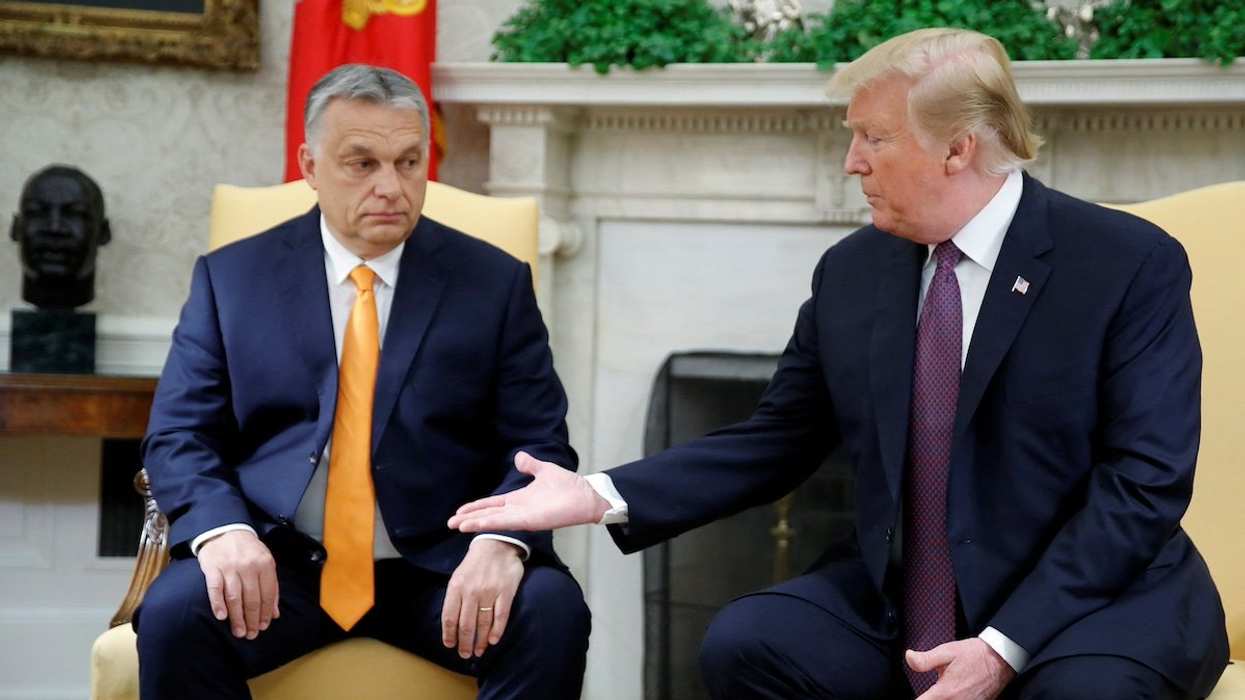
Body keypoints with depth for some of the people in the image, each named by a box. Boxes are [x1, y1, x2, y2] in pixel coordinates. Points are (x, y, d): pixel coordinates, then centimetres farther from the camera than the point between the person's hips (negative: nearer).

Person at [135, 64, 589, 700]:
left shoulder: (495, 282, 7)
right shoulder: (232, 277, 9)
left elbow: (539, 443, 3)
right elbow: (177, 435, 4)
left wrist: (502, 542, -20)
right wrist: (222, 530, -18)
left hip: (439, 569, 0)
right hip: (280, 564, 0)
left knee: (552, 614, -28)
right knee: (173, 612, -29)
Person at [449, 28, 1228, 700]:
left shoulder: (1132, 263, -10)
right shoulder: (852, 270, 6)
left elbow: (1147, 481, -15)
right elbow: (777, 441, 11)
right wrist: (603, 497, -2)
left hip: (1096, 600, -4)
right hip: (892, 604, 5)